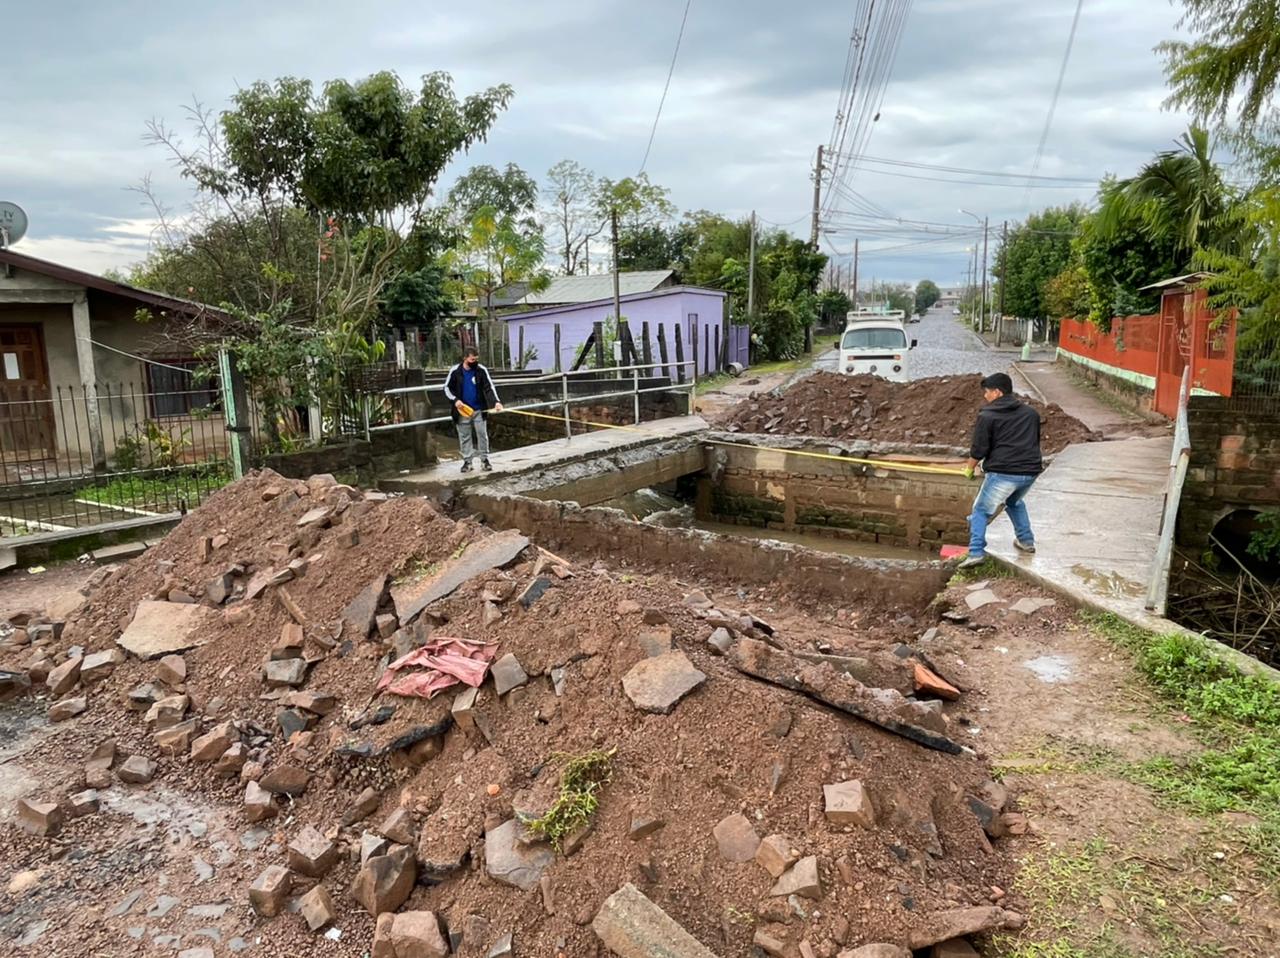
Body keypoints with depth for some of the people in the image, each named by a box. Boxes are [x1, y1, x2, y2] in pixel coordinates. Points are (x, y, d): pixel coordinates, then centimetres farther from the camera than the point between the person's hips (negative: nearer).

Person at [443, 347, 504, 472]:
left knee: (482, 435, 2)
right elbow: (447, 388, 5)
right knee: (464, 437, 7)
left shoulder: (481, 370, -5)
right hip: (463, 410, 0)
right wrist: (455, 400, -11)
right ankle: (467, 461, 15)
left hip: (479, 410, 0)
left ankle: (484, 460, 12)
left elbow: (489, 388, -10)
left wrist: (496, 402, -25)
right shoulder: (455, 371, -4)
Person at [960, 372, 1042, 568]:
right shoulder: (1031, 413, 15)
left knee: (981, 510, 5)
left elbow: (979, 449, -6)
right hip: (1031, 471, 6)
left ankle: (976, 552, -6)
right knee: (1015, 503, 33)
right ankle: (1026, 540, 33)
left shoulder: (987, 415, -4)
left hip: (1002, 472, -6)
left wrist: (970, 468, 11)